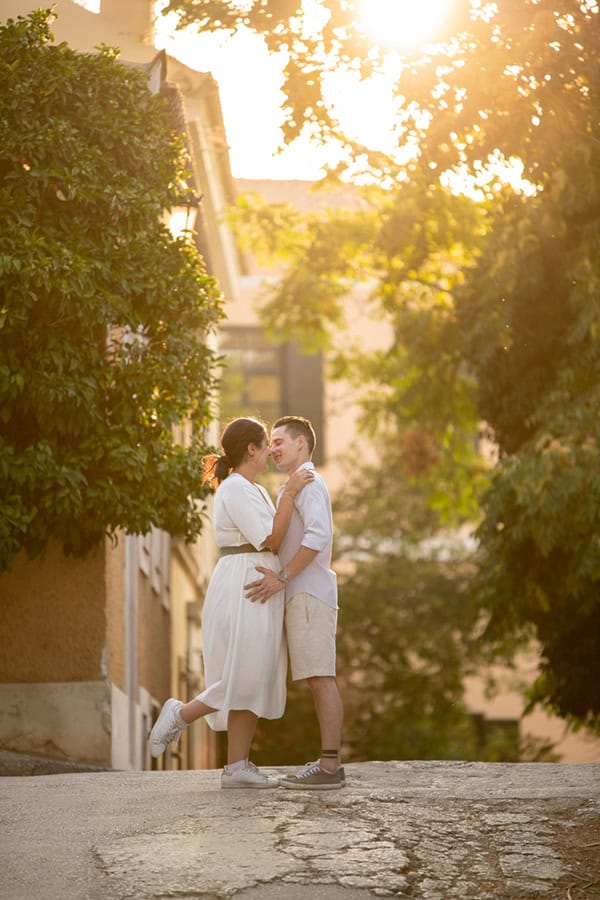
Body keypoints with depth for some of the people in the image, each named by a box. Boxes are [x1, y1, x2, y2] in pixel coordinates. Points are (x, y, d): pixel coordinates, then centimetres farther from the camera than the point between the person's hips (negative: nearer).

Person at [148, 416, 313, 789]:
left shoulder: (256, 491, 20)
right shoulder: (235, 489, -10)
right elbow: (270, 541, -15)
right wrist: (289, 493, -14)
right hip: (243, 586, -10)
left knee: (256, 682, 3)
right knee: (246, 679, -13)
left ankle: (237, 766, 0)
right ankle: (181, 715, 2)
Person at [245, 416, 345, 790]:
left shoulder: (309, 482, -9)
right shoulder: (295, 488, 25)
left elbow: (318, 535, -23)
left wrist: (282, 578, -23)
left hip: (310, 595, -10)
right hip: (304, 595, 10)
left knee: (321, 679, -11)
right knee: (321, 681, 8)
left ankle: (329, 766, -13)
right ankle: (330, 763, 9)